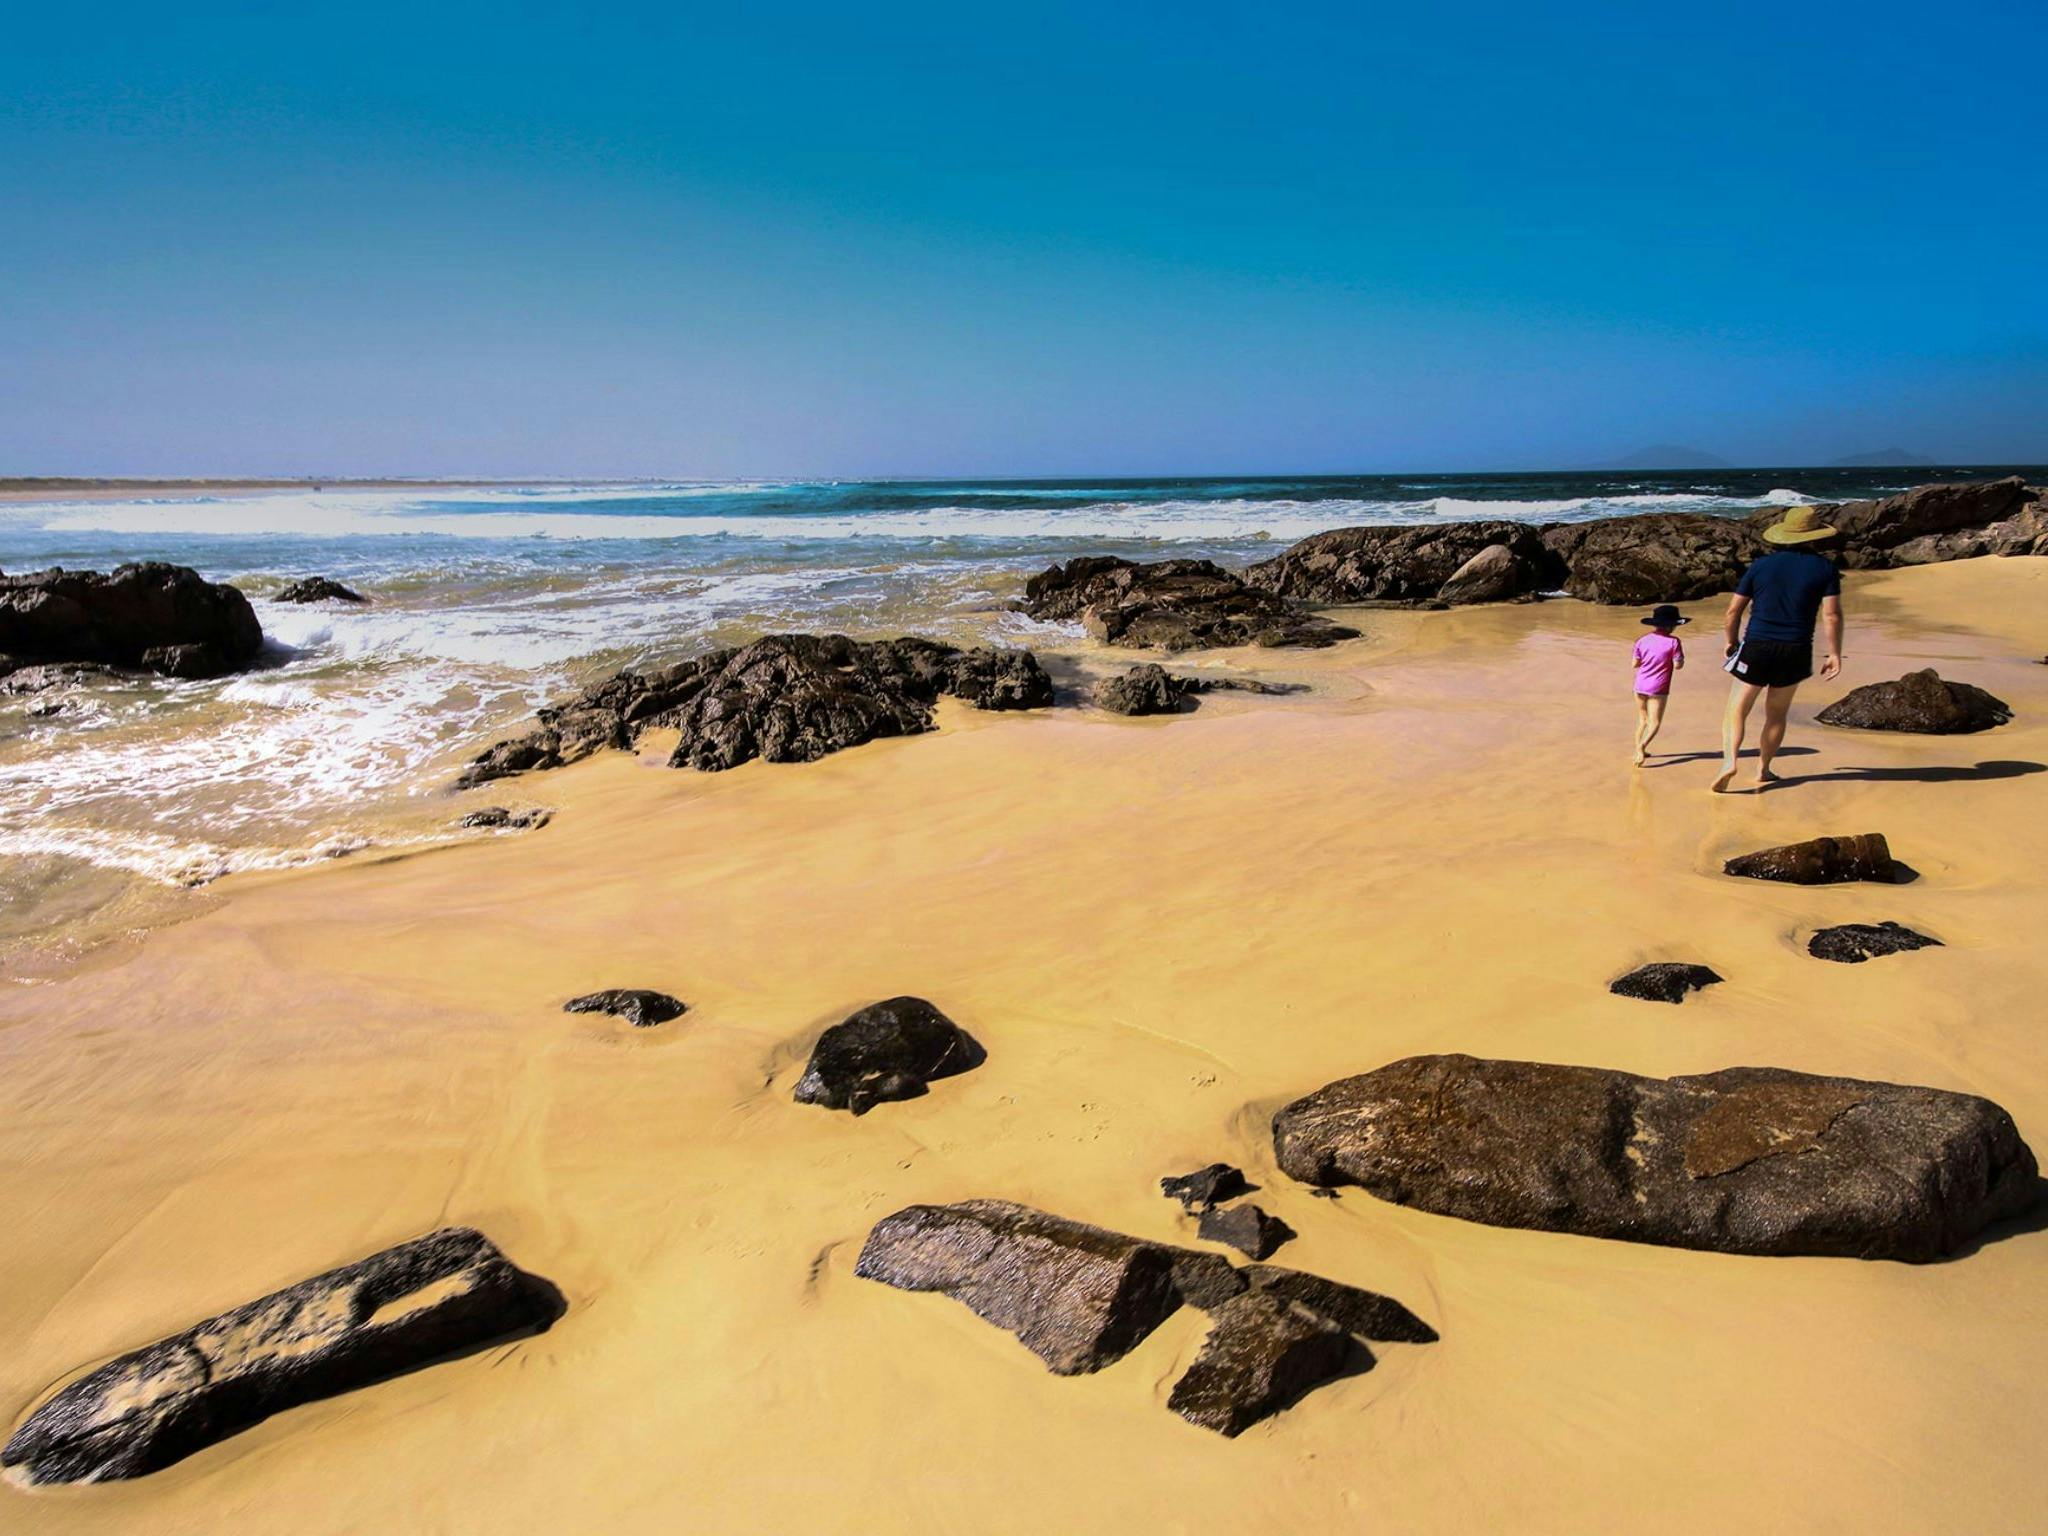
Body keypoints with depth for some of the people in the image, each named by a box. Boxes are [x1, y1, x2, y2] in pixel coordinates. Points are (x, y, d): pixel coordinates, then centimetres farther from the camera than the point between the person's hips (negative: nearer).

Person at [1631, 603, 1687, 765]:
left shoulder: (1642, 641, 2)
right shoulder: (1673, 642, -11)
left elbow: (1634, 663, 2)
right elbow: (1678, 666, -11)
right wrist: (1680, 656, 9)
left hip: (1640, 686, 5)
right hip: (1658, 689, -5)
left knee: (1642, 720, 19)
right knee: (1654, 723, -1)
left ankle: (1638, 750, 20)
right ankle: (1642, 745, -24)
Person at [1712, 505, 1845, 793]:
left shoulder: (1761, 565, 3)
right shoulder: (1825, 568, 1)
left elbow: (1733, 611, 3)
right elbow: (1831, 615, -6)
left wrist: (1731, 642, 18)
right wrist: (1834, 654, 1)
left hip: (1756, 649, -1)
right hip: (1795, 651, 1)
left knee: (1737, 710, 3)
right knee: (1776, 714, 17)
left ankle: (1729, 761, -18)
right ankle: (1763, 770, 22)